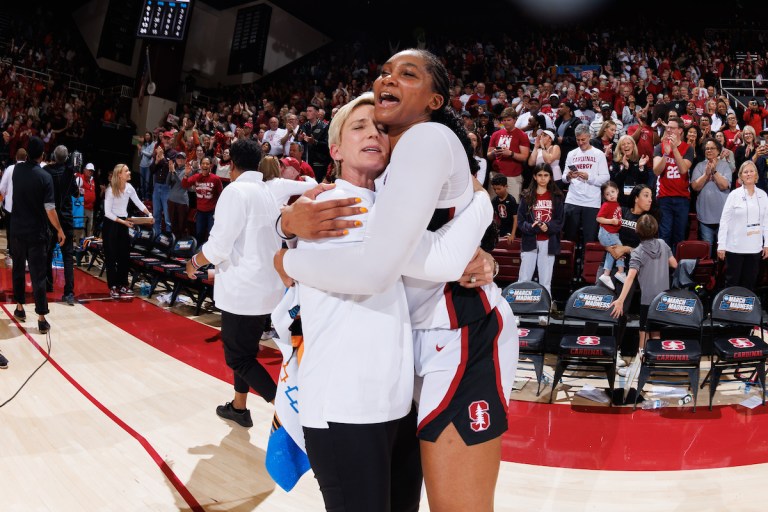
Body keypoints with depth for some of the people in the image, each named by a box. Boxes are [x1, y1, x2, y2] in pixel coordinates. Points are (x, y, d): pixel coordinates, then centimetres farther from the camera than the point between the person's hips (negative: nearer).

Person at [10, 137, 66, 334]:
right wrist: (59, 230, -6)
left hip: (17, 230, 4)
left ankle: (20, 308, 30)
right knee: (38, 275, -3)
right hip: (36, 233, -4)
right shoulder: (45, 177, -15)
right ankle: (42, 319, -5)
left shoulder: (17, 169, -1)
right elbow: (50, 209, -16)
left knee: (18, 270, 21)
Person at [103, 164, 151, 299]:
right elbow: (107, 212, -17)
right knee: (111, 256, -1)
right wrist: (122, 222, -19)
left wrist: (148, 214, -3)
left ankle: (123, 285, 16)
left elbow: (138, 203, 10)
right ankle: (113, 287, 5)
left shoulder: (129, 188, -1)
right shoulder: (111, 190, -17)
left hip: (123, 223, 6)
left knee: (124, 255, 7)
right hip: (111, 224, -6)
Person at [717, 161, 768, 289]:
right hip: (735, 247, -3)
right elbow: (724, 221, -4)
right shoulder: (734, 195, -4)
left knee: (749, 283, 9)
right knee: (732, 282, 4)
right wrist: (721, 245, -8)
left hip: (755, 248, 3)